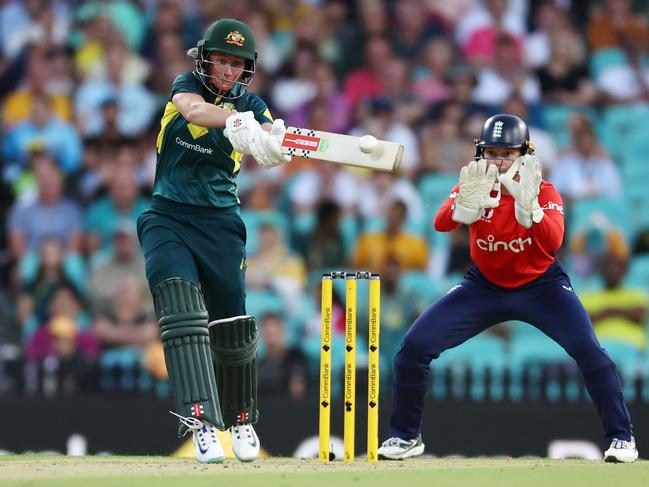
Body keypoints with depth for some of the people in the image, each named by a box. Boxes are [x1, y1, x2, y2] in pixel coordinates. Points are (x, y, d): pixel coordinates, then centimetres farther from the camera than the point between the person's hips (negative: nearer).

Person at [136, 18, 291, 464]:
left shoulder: (250, 104, 2)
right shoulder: (187, 87, -2)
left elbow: (275, 147, -17)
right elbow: (193, 110, -27)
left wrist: (274, 144, -42)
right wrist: (235, 122, -47)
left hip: (220, 225, 2)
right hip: (168, 219, -2)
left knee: (232, 328, 6)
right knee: (183, 316, -21)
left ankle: (241, 419, 29)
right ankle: (201, 421, -30)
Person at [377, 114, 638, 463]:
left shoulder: (544, 193, -17)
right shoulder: (471, 185, -12)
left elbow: (553, 242, -35)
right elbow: (441, 223, -31)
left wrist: (527, 208, -52)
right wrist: (465, 206, -52)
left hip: (540, 286, -2)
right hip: (484, 287, 2)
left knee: (587, 349, -25)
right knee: (414, 346, -10)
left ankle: (620, 437, -9)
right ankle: (405, 436, 8)